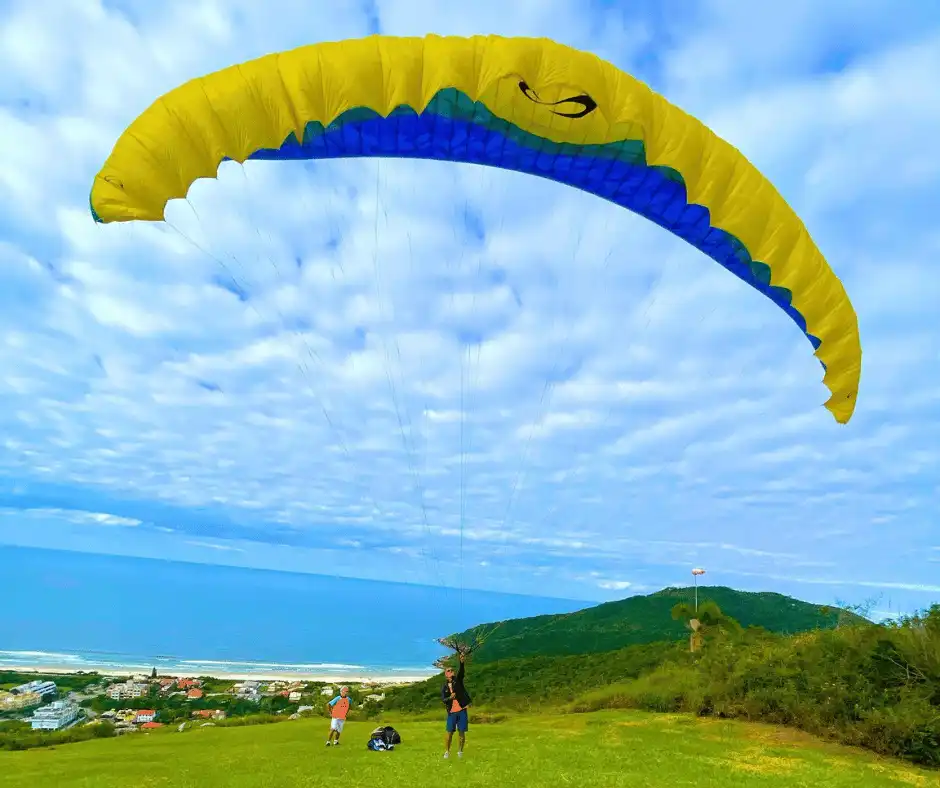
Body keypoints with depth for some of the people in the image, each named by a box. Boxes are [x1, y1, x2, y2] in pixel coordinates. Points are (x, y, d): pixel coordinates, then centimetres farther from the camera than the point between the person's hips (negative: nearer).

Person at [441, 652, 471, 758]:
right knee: (450, 733, 4)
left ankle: (460, 751, 19)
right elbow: (443, 699, -5)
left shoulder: (458, 680, 2)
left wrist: (462, 663, -38)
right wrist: (450, 698, -26)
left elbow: (461, 671, -18)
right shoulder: (444, 687, 6)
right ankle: (447, 751, 19)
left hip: (462, 710, -1)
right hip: (452, 712, 1)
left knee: (461, 732, 4)